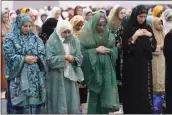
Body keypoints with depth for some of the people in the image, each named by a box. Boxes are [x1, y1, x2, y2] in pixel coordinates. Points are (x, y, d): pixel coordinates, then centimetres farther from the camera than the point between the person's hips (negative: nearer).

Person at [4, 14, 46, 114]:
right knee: (19, 101, -3)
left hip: (35, 76, 4)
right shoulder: (11, 39, -1)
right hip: (18, 77, -4)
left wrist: (36, 59, -12)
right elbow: (9, 56, -10)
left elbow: (42, 54, 9)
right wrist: (24, 59, -17)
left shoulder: (35, 38, 12)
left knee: (35, 98, 3)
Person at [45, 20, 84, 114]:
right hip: (57, 78, -5)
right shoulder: (52, 42, -7)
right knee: (59, 104, -1)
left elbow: (80, 58, 6)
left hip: (71, 76, 5)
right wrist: (64, 57, -16)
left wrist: (74, 59, -15)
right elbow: (49, 60, -14)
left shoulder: (74, 41, 7)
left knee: (72, 102, 7)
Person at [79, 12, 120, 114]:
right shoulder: (86, 35, -6)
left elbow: (115, 51, 11)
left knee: (106, 94, 5)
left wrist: (109, 51, -10)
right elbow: (81, 51, -12)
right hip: (93, 69, -4)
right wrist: (96, 50, -16)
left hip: (107, 69, 4)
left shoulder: (109, 35, 8)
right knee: (94, 95, 1)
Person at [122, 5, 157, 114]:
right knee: (133, 90, -4)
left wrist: (150, 36, -6)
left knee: (145, 89, 2)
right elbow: (125, 47, -13)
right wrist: (135, 35, -19)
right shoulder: (128, 28, -5)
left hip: (145, 63, 4)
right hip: (132, 64, -4)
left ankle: (145, 110, 10)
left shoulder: (148, 28, 9)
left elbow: (153, 47, 10)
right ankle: (132, 110, 5)